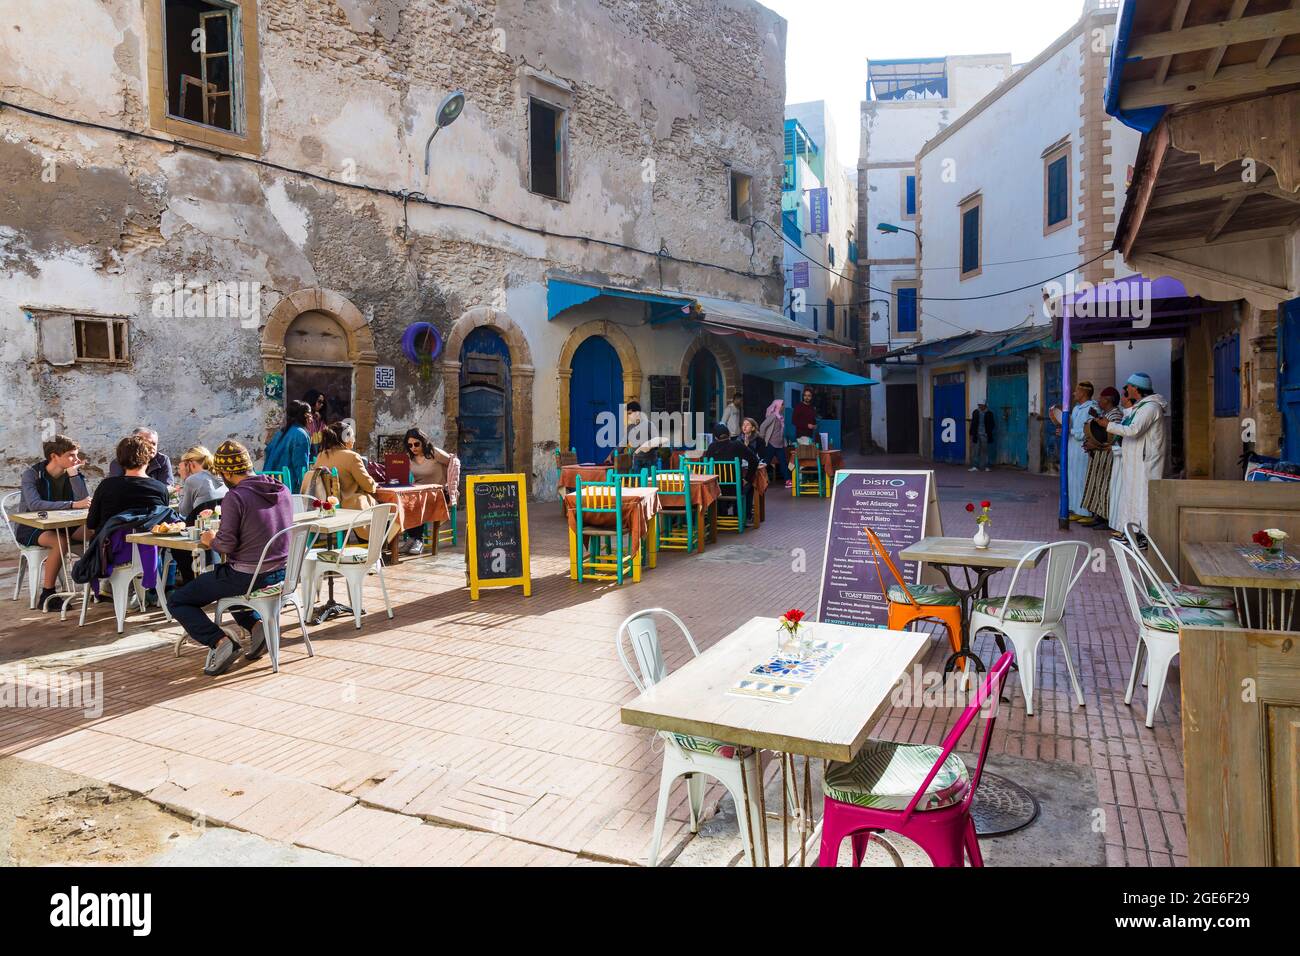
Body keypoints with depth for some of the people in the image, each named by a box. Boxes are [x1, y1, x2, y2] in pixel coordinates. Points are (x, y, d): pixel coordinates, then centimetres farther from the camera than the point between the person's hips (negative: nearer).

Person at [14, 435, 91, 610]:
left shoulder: (73, 474, 1)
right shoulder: (32, 475, -14)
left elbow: (85, 501, -15)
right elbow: (34, 504, -33)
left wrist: (73, 473, -19)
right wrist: (72, 504, -42)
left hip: (61, 525, 5)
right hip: (30, 528, -5)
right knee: (60, 542, -35)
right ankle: (46, 595, -24)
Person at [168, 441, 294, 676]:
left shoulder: (235, 497, -17)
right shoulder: (282, 490, 4)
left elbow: (226, 544, -18)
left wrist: (211, 541, 4)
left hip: (248, 576, -7)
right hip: (281, 572, 7)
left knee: (177, 602, 9)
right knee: (226, 582, 37)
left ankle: (219, 641, -11)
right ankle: (255, 625, 15)